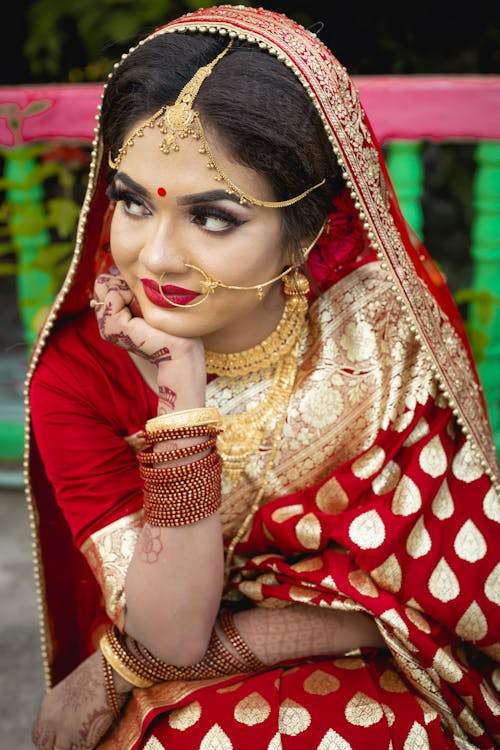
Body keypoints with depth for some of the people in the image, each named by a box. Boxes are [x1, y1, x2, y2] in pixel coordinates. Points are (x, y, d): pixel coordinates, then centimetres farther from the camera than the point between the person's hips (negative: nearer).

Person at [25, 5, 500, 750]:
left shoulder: (391, 328, -17)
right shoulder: (79, 372, -15)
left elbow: (439, 595, -13)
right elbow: (172, 635, -15)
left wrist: (121, 671, -15)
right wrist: (182, 415, -30)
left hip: (376, 687, 2)